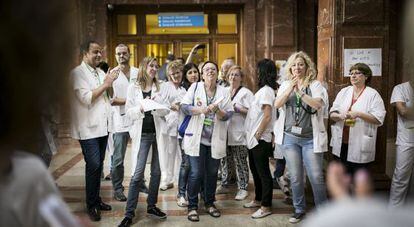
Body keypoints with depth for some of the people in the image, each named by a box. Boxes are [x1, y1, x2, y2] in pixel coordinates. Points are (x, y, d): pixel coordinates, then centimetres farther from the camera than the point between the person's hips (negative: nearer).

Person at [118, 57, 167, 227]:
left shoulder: (160, 87, 6)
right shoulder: (133, 88, 3)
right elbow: (128, 112, -1)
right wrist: (140, 108, -19)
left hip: (158, 133, 3)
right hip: (142, 134, -2)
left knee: (156, 172, 9)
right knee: (138, 174, -6)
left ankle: (151, 206, 25)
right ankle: (129, 213, 3)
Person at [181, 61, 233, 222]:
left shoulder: (223, 92, 6)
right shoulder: (195, 87, 2)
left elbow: (228, 115, 0)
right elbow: (184, 106, -7)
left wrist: (217, 110, -20)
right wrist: (201, 109, -21)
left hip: (215, 140, 3)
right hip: (196, 138, -2)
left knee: (212, 173, 12)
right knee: (196, 173, -4)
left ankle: (209, 203, 30)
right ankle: (192, 206, 11)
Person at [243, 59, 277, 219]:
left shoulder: (266, 91, -15)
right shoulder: (262, 90, 13)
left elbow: (267, 116, -21)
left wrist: (258, 134, -16)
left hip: (260, 139, -9)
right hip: (254, 139, 10)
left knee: (263, 173, 0)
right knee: (255, 170, 19)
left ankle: (266, 206, 10)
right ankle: (258, 200, 33)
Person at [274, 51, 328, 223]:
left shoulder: (315, 85, 0)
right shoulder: (285, 85, 8)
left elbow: (318, 104, -16)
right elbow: (277, 104, -6)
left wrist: (300, 92, -23)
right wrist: (291, 88, -18)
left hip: (311, 138, -2)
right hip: (289, 137, 2)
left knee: (316, 177, 0)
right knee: (295, 177, 9)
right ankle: (299, 209, 24)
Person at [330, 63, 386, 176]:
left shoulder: (373, 94, -3)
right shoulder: (343, 92, 11)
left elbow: (379, 119, -11)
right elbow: (332, 113, 8)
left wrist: (358, 114, -22)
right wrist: (339, 116, -14)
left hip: (360, 146, -4)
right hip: (341, 143, 4)